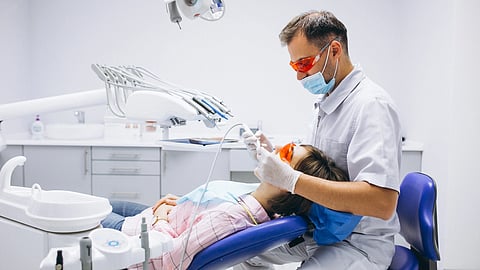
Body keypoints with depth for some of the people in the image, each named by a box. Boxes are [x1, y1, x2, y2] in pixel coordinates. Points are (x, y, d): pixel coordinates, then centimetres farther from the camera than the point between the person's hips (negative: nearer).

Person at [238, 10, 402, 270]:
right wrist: (273, 156, -5)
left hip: (359, 242, -8)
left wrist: (291, 178, -33)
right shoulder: (325, 102, 7)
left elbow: (382, 203, -32)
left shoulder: (371, 104, -21)